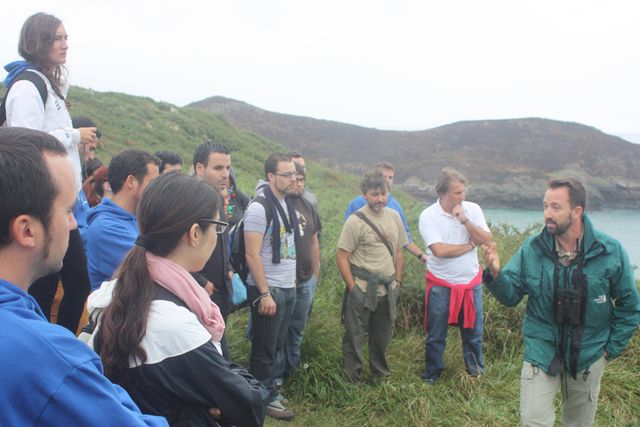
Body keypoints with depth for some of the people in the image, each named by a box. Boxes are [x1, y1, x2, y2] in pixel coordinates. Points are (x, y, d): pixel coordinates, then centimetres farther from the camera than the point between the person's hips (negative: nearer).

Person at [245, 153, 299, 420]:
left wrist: (292, 282, 11)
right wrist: (265, 294, -18)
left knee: (277, 345, 17)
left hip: (288, 288, 7)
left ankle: (271, 388, 31)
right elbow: (252, 254, -18)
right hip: (269, 290, -7)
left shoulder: (288, 204, 9)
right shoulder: (259, 208, -15)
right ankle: (267, 398, 20)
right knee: (264, 348, 7)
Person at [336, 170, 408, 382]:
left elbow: (398, 252, 13)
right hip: (362, 290, -5)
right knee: (354, 336, 4)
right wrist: (353, 288, -14)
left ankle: (380, 375, 37)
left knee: (382, 337, 19)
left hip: (388, 290, 6)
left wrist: (397, 282, 9)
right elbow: (341, 257, -13)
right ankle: (352, 379, 19)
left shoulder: (394, 216, 5)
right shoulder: (356, 221, -13)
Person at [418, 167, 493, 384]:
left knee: (473, 332, 15)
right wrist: (470, 245, -12)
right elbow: (439, 250, -23)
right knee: (435, 336, 10)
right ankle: (432, 375, 28)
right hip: (440, 285, -2)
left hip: (471, 282, 3)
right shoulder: (428, 216, -14)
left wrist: (465, 220, -22)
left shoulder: (472, 209, -3)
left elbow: (486, 240, -11)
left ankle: (476, 372, 35)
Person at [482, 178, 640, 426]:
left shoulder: (610, 252, -13)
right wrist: (495, 274, -28)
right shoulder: (532, 249, -12)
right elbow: (511, 295, -8)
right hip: (541, 352, -1)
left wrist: (612, 348, 0)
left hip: (588, 356, 1)